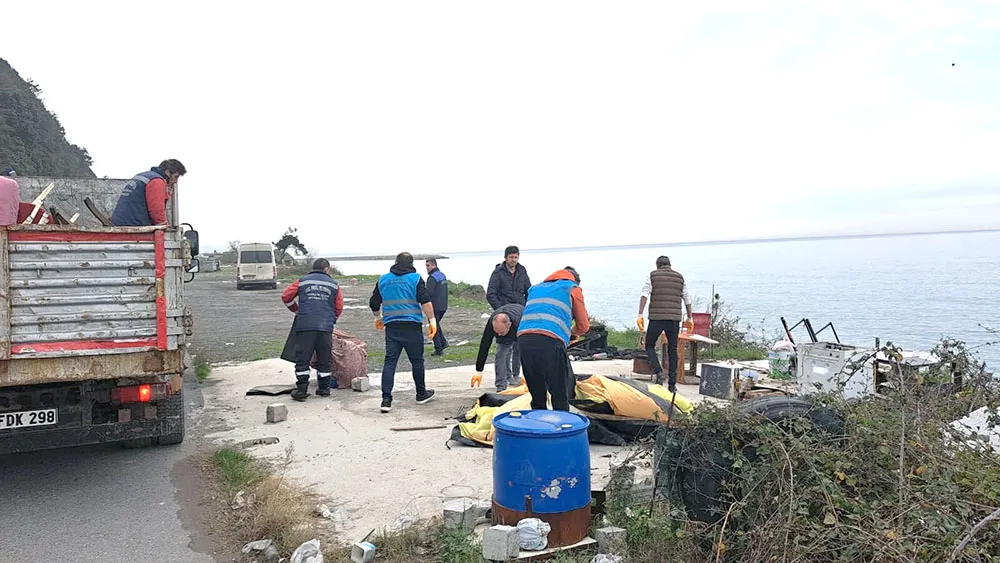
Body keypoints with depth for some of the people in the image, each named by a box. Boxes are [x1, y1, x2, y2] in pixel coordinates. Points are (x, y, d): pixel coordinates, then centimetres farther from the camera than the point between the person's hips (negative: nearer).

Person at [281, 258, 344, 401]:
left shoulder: (302, 281, 12)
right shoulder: (333, 284, 14)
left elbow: (285, 296, 13)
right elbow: (339, 307, 15)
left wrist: (296, 310, 28)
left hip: (305, 326, -1)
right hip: (326, 327, 1)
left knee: (302, 359, 3)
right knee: (325, 359, 11)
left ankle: (302, 389, 0)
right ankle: (324, 388, 16)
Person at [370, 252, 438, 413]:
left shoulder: (383, 280, 12)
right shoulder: (415, 278, 0)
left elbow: (374, 303, 18)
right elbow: (425, 301, -11)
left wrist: (378, 318, 34)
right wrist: (432, 320, -8)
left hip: (391, 326, 3)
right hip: (412, 326, -3)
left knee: (390, 361, 3)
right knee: (417, 361, 10)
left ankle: (386, 399, -5)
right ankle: (421, 394, 24)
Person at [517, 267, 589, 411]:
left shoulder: (535, 288, 33)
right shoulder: (573, 288, 20)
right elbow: (583, 326, 19)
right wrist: (572, 332, 41)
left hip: (523, 339, 5)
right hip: (550, 341, -5)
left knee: (537, 395, 14)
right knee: (561, 396, 1)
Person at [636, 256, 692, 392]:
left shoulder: (653, 275, 6)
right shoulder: (679, 277, 15)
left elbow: (644, 295, -5)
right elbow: (687, 300, 16)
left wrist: (640, 315, -8)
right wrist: (689, 318, 24)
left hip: (656, 318, -2)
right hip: (675, 318, 2)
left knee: (649, 346, 12)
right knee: (672, 350, 9)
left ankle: (658, 371, -11)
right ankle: (672, 384, 8)